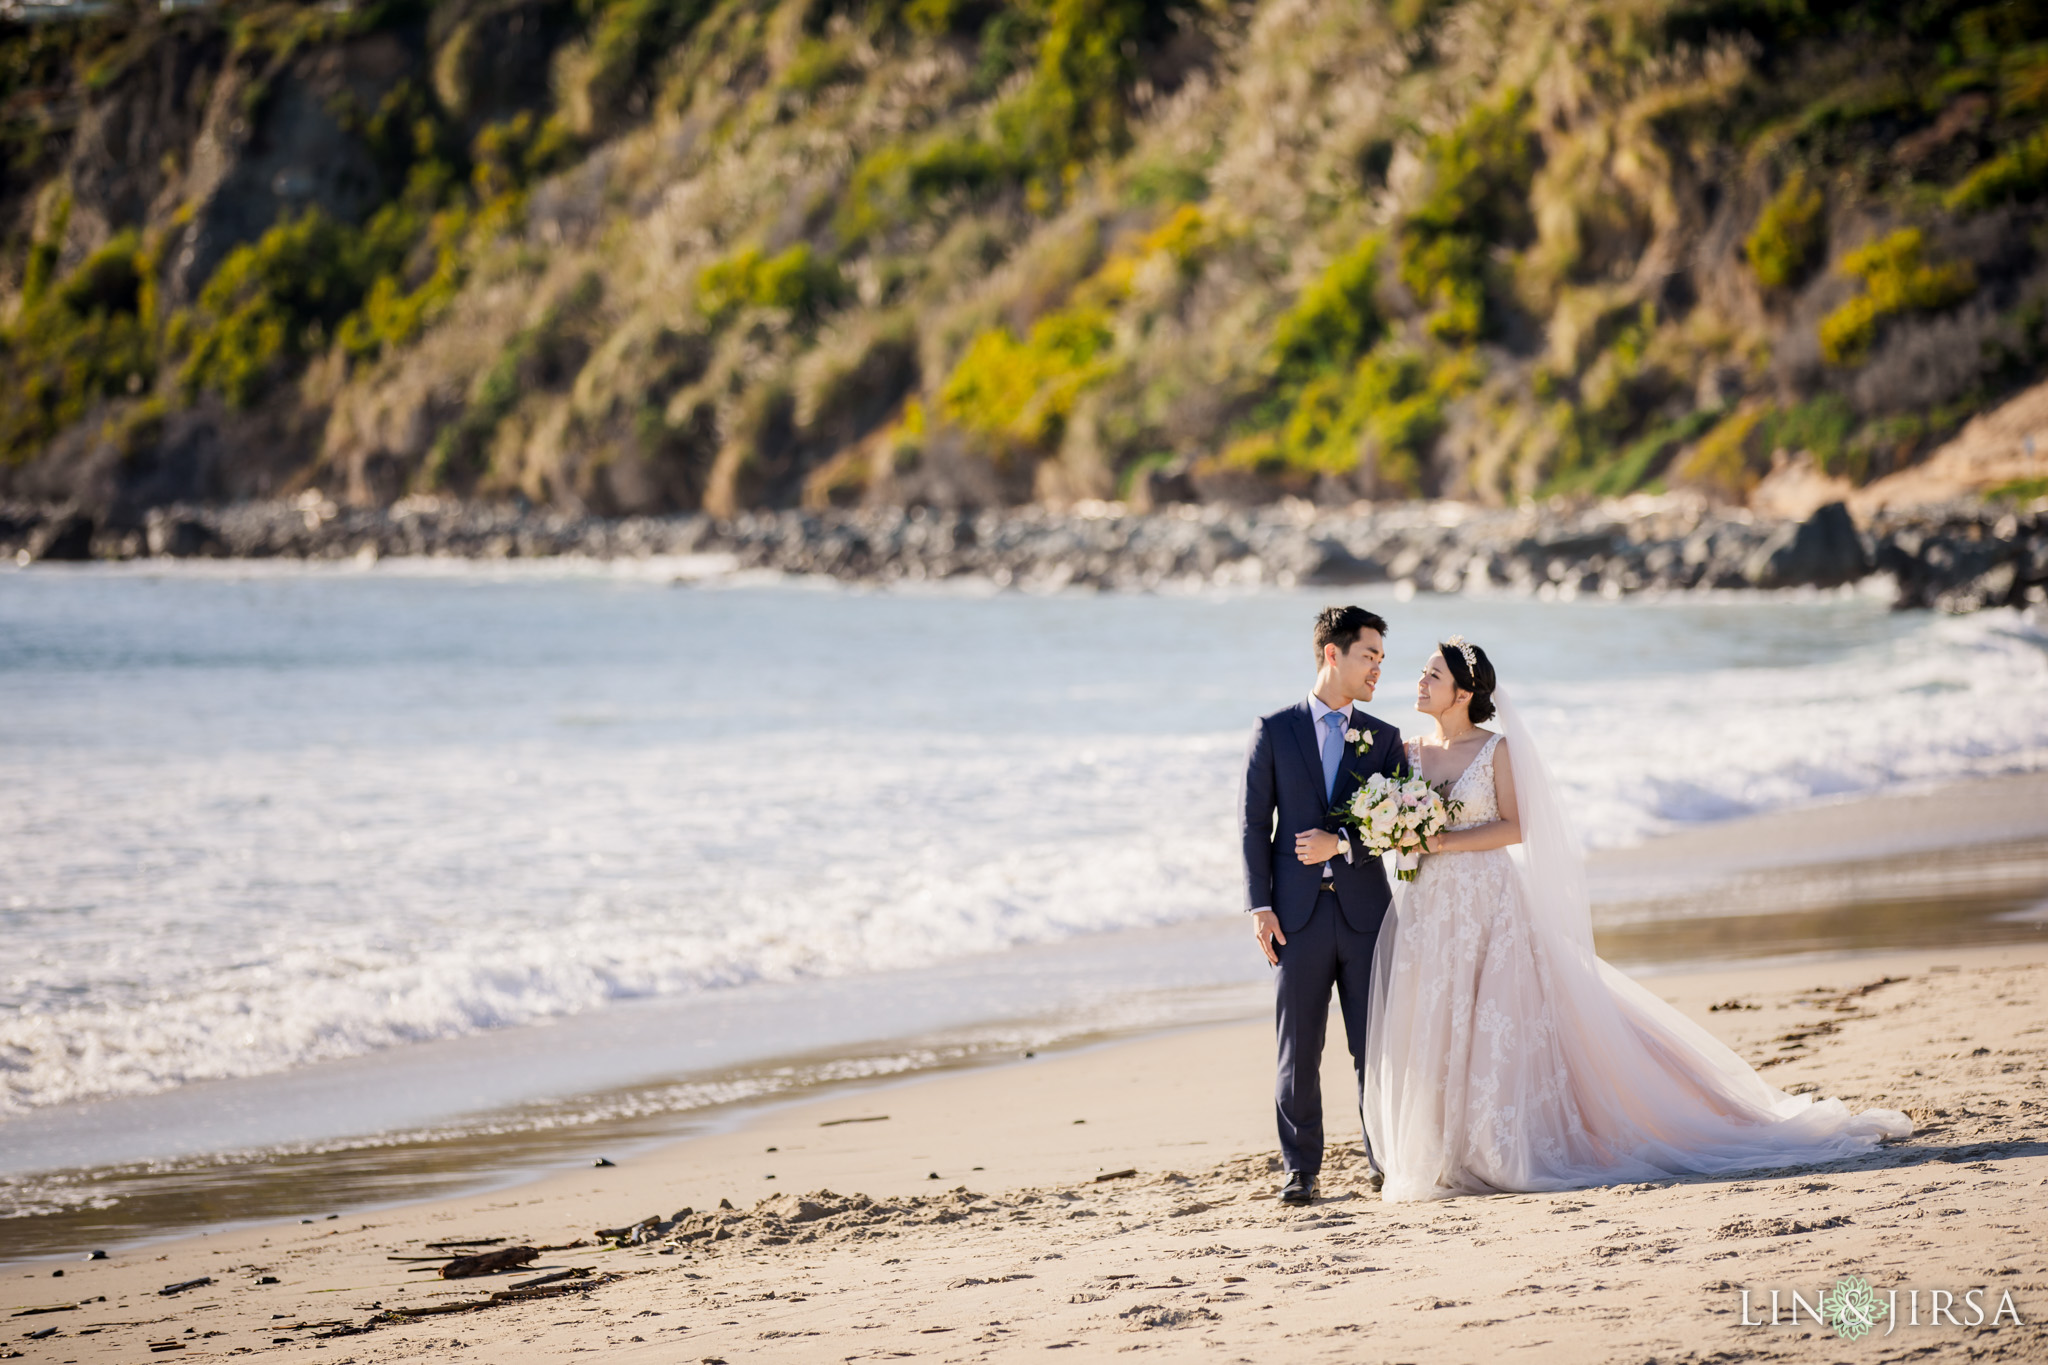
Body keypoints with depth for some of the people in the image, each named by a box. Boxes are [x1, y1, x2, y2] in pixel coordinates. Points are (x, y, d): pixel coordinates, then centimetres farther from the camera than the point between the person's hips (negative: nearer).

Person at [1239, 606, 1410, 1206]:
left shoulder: (1383, 738, 10)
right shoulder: (1274, 730, 5)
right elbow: (1255, 825, 2)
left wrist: (1341, 843, -14)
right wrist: (1260, 906, -6)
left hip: (1365, 911, 1)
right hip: (1297, 914, -1)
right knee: (1298, 1050, 2)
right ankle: (1300, 1170, 8)